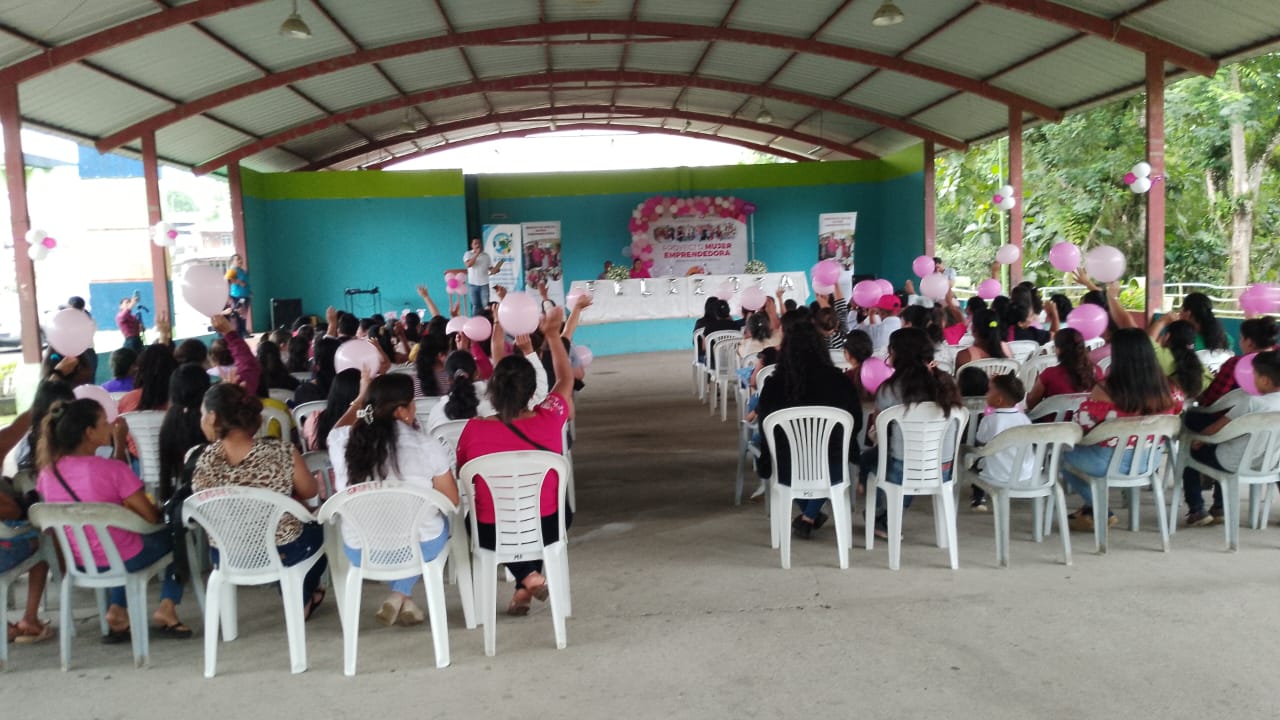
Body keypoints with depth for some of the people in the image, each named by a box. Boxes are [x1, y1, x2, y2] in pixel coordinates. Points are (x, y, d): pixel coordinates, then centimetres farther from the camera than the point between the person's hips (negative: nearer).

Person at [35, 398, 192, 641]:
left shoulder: (48, 471, -7)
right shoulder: (112, 469, -24)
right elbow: (151, 517, -16)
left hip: (78, 561, 6)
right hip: (122, 559, -6)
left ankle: (117, 611, 20)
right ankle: (166, 608, 8)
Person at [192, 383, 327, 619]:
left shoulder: (205, 460, -18)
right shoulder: (281, 451, -23)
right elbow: (310, 492, -5)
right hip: (283, 553, -3)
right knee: (316, 526, 32)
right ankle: (302, 600, 48)